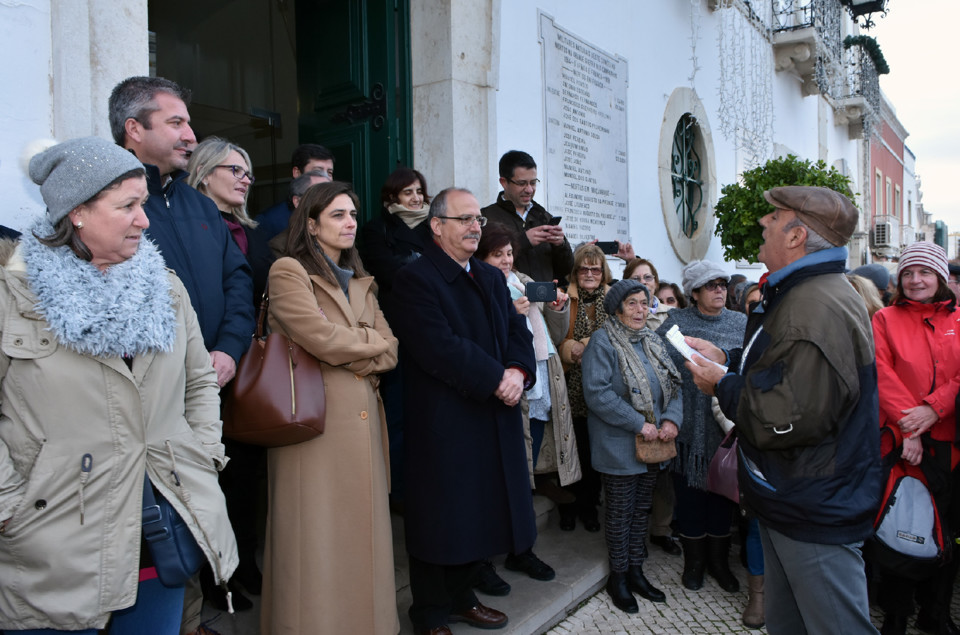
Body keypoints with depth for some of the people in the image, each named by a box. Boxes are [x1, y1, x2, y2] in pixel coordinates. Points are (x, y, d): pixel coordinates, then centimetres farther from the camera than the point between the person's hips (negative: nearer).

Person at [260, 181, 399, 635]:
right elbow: (324, 340, -16)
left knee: (363, 531, 12)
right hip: (316, 421, -6)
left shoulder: (360, 281, 18)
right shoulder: (289, 271, -4)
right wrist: (374, 339, 0)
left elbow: (390, 353, 10)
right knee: (318, 537, 2)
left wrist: (354, 356, -8)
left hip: (363, 418, 6)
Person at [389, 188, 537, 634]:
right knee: (441, 518, 6)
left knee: (477, 513, 17)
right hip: (443, 423, -7)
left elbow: (518, 331, 8)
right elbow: (439, 347, -21)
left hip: (493, 418, 7)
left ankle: (461, 597, 37)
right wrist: (496, 380, -19)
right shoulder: (415, 279, -10)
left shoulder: (492, 279, 15)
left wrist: (518, 372, -12)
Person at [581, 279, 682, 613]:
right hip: (619, 446, -7)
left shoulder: (654, 341, 11)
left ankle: (636, 570, 32)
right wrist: (639, 424, -21)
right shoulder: (602, 342, -12)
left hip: (652, 444, 7)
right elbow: (597, 393, -22)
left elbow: (673, 385, 8)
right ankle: (618, 576, 23)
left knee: (642, 510, 17)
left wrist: (672, 419, -11)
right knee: (620, 513, 6)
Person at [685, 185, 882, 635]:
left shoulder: (817, 308, -27)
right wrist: (725, 358, 9)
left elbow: (790, 419, -30)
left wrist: (721, 386, -16)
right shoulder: (799, 294, 11)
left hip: (815, 513, -11)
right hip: (790, 499, 11)